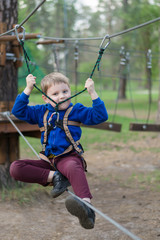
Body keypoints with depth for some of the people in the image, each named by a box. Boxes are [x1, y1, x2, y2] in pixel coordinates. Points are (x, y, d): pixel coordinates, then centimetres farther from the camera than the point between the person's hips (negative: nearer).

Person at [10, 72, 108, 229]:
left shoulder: (77, 110, 11)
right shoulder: (41, 112, 18)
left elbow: (100, 116, 3)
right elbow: (18, 111, 13)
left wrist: (92, 93, -7)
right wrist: (28, 89, 4)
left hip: (69, 157, -4)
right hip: (48, 161, 4)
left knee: (73, 167, -44)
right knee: (15, 168, -18)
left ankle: (86, 206, -66)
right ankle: (54, 177, -25)